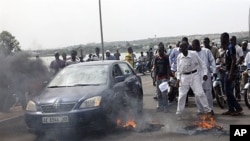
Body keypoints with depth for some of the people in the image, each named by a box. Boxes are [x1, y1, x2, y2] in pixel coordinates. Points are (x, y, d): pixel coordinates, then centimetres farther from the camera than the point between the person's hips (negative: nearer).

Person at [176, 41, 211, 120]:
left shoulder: (194, 54, -12)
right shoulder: (179, 57, -3)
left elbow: (202, 64, -2)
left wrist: (205, 74, -11)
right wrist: (178, 79, -1)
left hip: (194, 75, -3)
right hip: (184, 77, 3)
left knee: (199, 93, -9)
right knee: (182, 95, 6)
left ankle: (207, 110, 6)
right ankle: (179, 113, 20)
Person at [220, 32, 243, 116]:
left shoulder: (231, 47, -14)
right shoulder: (228, 47, 14)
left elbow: (234, 60, -20)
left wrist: (231, 73, -23)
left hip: (231, 71, -10)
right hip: (228, 71, 10)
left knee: (228, 91, -9)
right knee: (228, 91, 10)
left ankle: (238, 108, -3)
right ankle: (231, 109, 15)